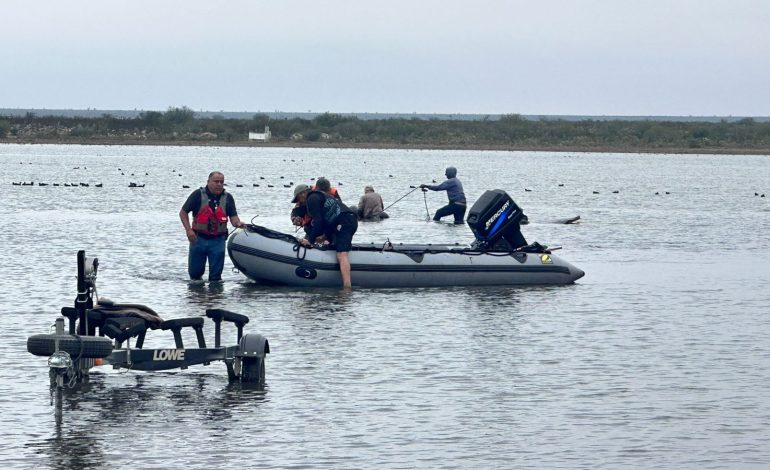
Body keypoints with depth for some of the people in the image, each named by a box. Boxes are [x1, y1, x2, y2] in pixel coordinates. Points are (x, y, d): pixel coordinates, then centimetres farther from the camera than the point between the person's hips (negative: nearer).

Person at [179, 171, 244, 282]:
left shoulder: (228, 198, 5)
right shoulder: (198, 195, -2)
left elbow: (233, 218, -1)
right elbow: (183, 212, 2)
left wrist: (238, 223, -25)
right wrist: (188, 230, -10)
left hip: (218, 240, 1)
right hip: (198, 238, -1)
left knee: (216, 275, 0)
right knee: (195, 272, 9)